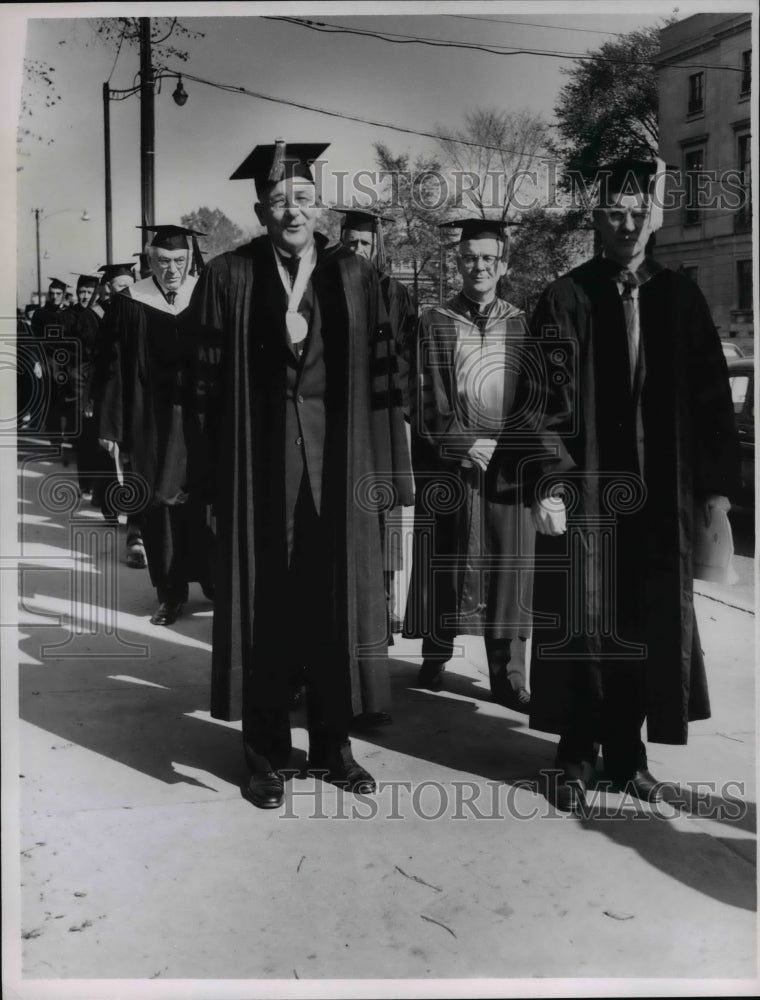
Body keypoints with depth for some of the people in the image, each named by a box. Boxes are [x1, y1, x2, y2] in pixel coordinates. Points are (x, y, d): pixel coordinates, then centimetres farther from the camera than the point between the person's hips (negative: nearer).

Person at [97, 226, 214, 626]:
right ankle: (170, 592, 17)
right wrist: (112, 428, -4)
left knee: (202, 500, 4)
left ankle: (214, 579, 22)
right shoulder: (129, 305, -3)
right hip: (150, 424, 0)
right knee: (160, 503, 5)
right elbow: (115, 369, -1)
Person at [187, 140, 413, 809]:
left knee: (339, 598, 8)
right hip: (258, 465, -1)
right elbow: (208, 383, 0)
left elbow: (381, 378, 3)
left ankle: (333, 743, 24)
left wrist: (386, 470, -1)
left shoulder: (355, 276, 6)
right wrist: (212, 476, -5)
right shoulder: (228, 278, 2)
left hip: (337, 463, 2)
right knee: (262, 603, 5)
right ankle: (266, 753, 19)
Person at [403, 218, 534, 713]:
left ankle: (508, 676, 10)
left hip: (509, 465, 2)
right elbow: (426, 399, -1)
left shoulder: (519, 324, 10)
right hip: (450, 464, -1)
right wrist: (463, 443, -11)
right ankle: (436, 658, 22)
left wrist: (517, 449, -5)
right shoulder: (435, 323, 4)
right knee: (448, 565, 4)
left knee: (510, 569, 1)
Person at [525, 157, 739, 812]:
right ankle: (578, 756, 18)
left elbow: (711, 400, 8)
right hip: (584, 491, -3)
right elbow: (547, 403, -7)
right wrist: (549, 486, -16)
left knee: (648, 624, 7)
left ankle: (627, 752, 23)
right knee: (580, 624, 3)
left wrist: (716, 486, 3)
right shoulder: (566, 300, 0)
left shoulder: (681, 300, 8)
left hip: (660, 496, 3)